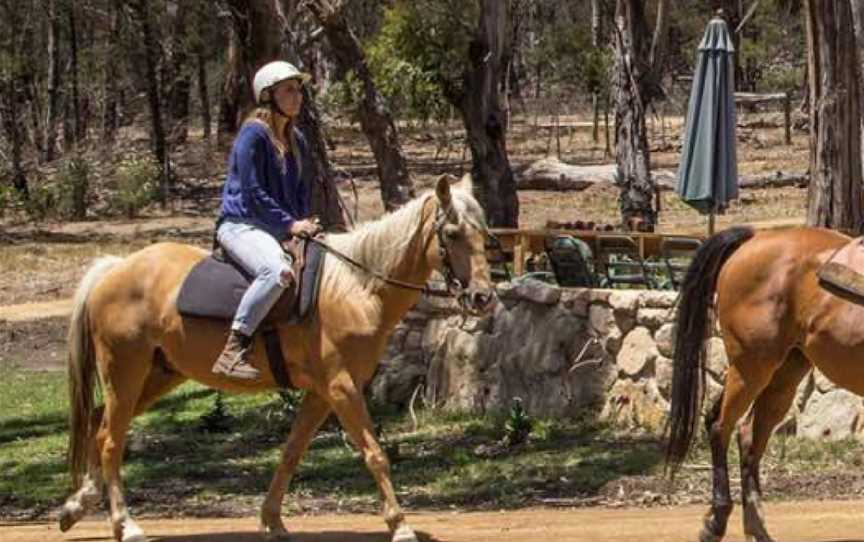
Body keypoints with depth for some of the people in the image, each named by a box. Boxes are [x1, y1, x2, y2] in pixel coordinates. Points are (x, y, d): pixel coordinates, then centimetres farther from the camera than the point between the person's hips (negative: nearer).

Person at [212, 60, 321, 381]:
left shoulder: (295, 141, 17)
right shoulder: (254, 134, -9)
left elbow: (301, 190, 23)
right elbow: (253, 192, -14)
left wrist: (305, 223, 4)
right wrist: (290, 224, -17)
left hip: (280, 230, 9)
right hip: (242, 225, -9)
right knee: (278, 271, -39)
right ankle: (233, 351, -39)